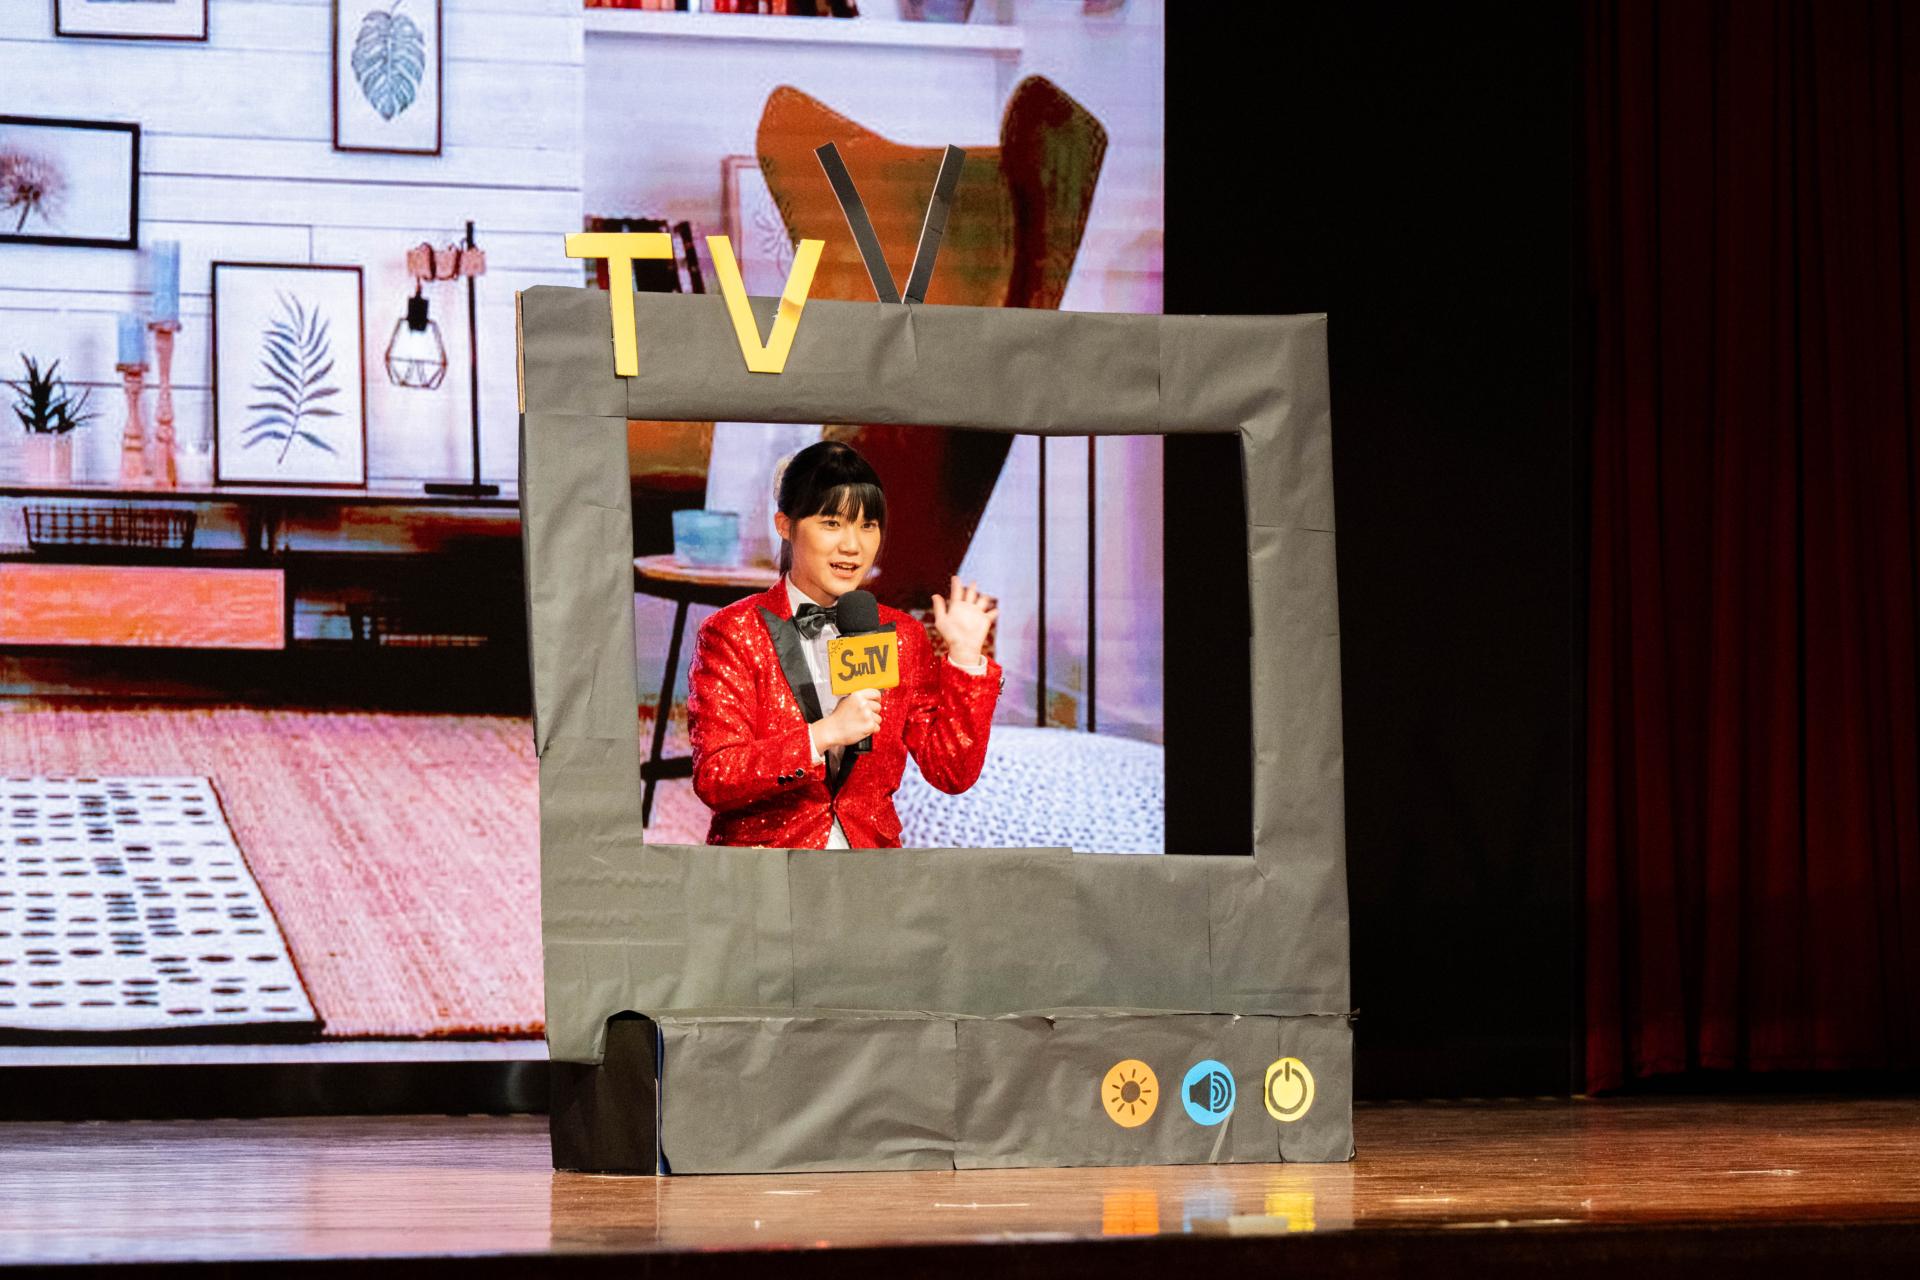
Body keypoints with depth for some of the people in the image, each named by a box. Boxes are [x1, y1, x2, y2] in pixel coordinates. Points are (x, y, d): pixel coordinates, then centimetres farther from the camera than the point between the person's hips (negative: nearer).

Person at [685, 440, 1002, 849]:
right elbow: (712, 780, -10)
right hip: (764, 848, -2)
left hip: (872, 846, 2)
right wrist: (823, 735, -19)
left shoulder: (903, 635, 11)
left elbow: (952, 774, 6)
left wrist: (964, 657, -1)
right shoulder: (731, 633, -1)